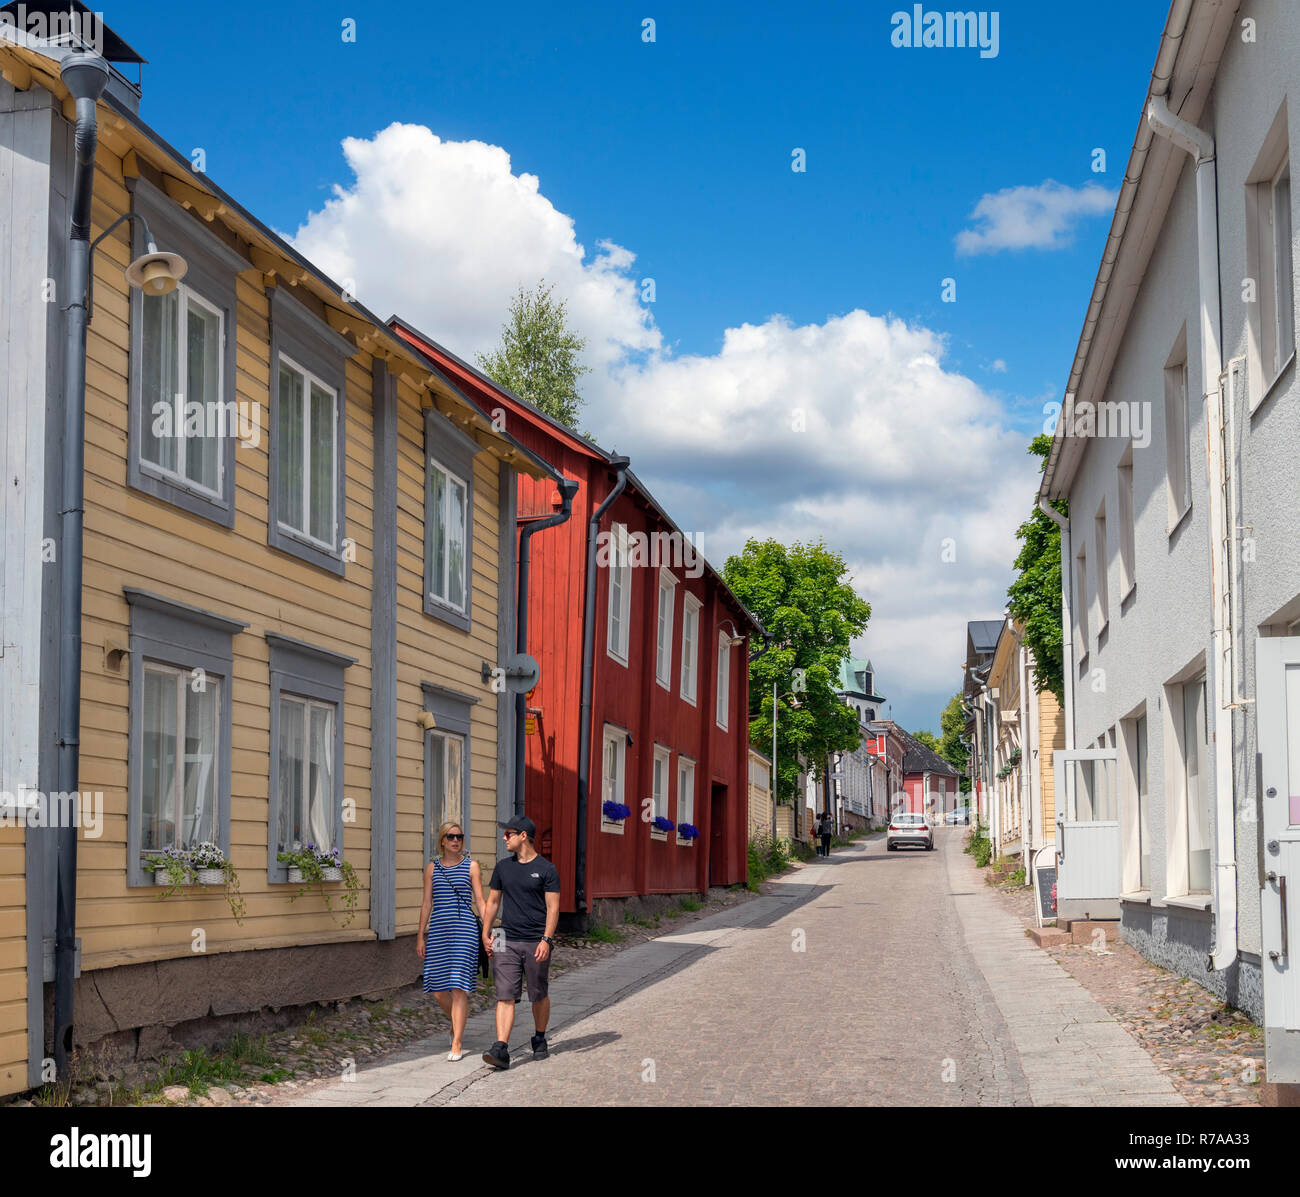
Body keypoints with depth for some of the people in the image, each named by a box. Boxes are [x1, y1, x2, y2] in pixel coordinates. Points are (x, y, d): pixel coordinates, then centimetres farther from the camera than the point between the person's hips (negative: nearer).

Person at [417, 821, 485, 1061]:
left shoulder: (471, 866, 5)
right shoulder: (432, 868, 11)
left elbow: (480, 901, 5)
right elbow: (427, 903, 12)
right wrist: (421, 936, 9)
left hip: (464, 928, -3)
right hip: (438, 929, 3)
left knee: (458, 988, -9)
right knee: (437, 989, 3)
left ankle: (457, 1044, -4)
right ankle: (456, 1022, 33)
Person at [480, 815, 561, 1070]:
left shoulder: (546, 869, -3)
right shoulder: (503, 867, 11)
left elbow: (553, 907, -6)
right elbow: (493, 901, 17)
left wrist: (546, 939, -15)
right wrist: (485, 934, 10)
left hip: (536, 943, -3)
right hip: (507, 942, 3)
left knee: (539, 996, 9)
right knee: (505, 996, -7)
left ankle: (540, 1040, 29)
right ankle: (501, 1049, -15)